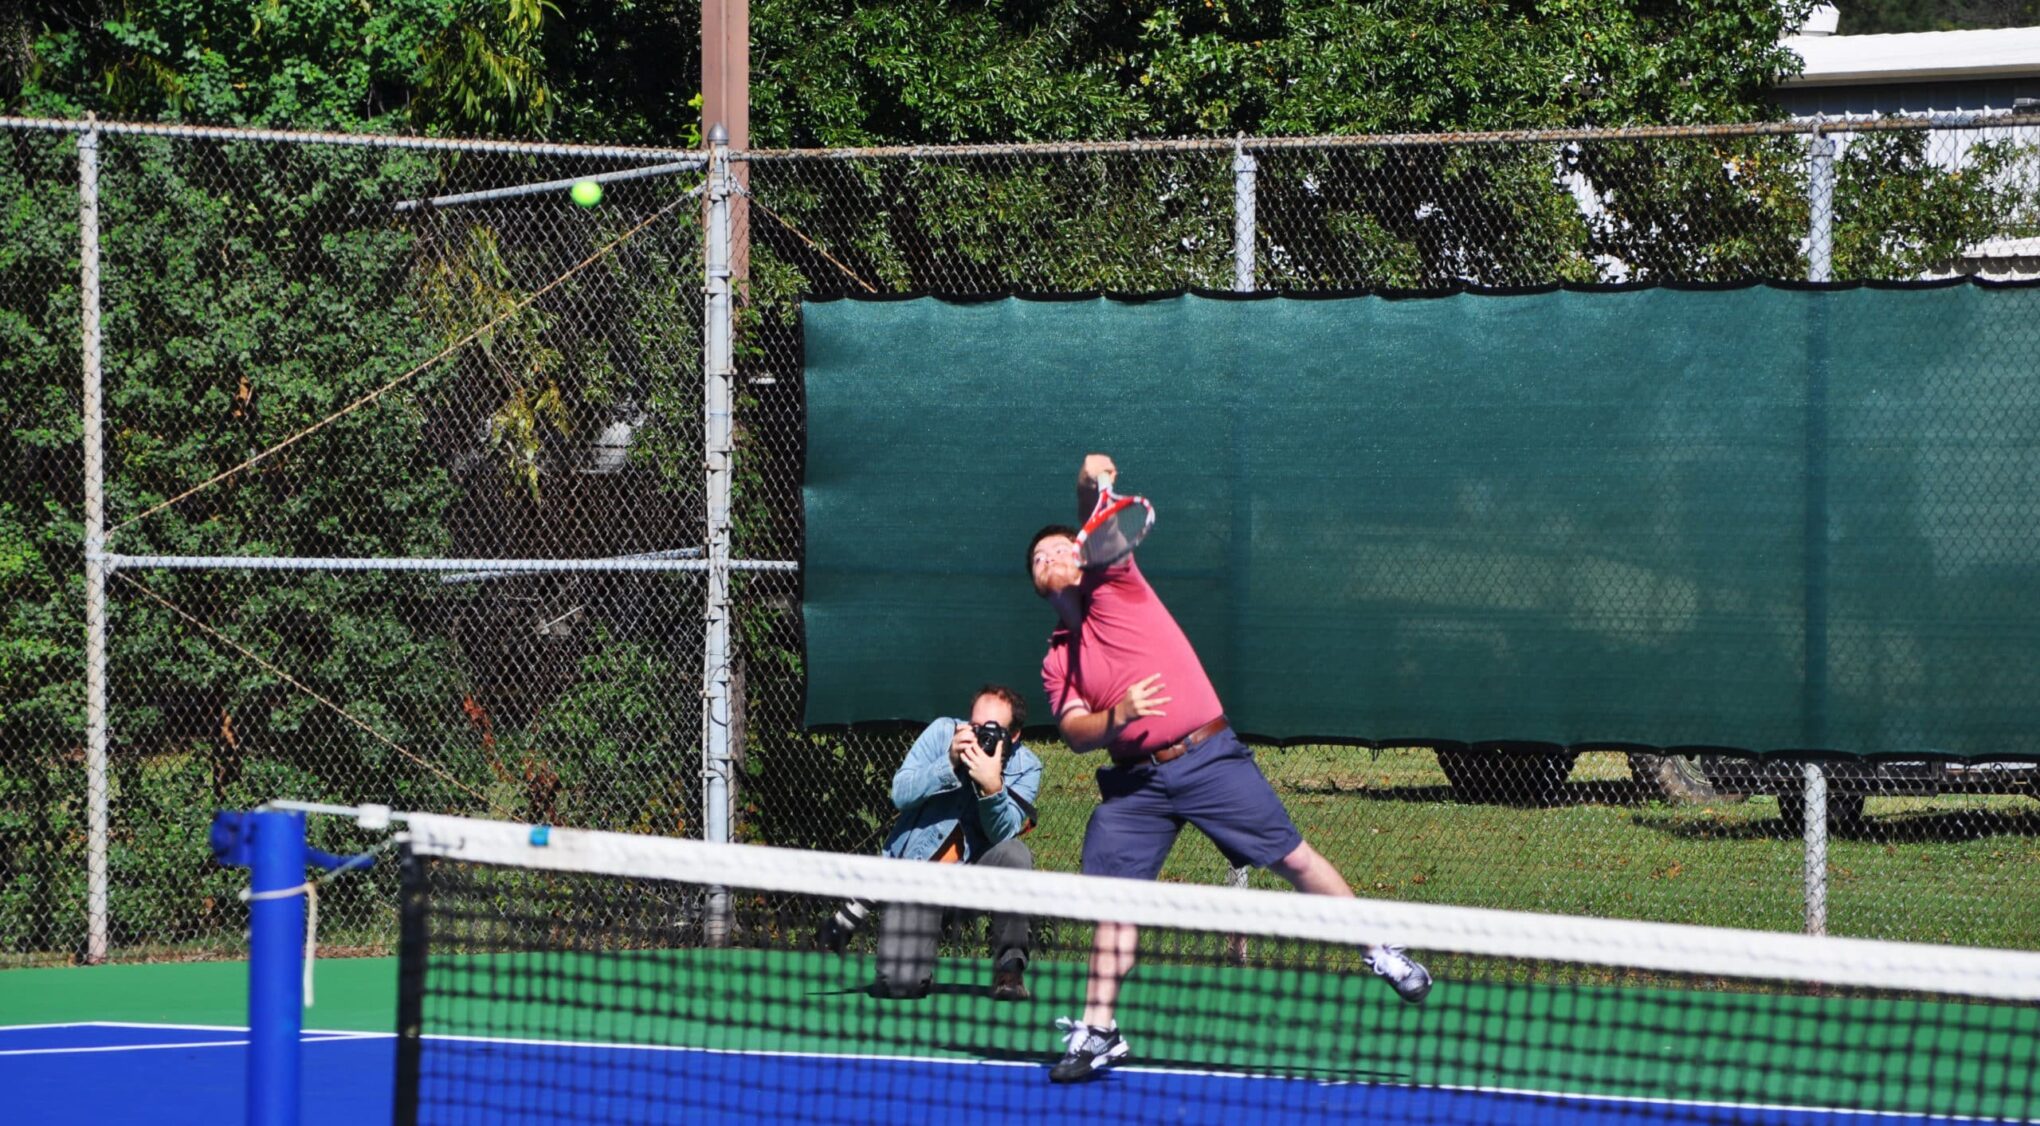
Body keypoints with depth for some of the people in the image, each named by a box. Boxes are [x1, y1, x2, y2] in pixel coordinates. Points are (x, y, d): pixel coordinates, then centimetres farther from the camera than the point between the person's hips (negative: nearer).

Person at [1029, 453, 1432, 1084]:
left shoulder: (1114, 583, 6)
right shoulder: (1057, 662, 12)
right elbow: (1075, 734, -2)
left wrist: (1094, 484, -35)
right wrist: (1116, 718, -23)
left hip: (1207, 757, -3)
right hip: (1133, 782, 3)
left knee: (1293, 858, -4)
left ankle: (1380, 951, 10)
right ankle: (1098, 1031, 5)